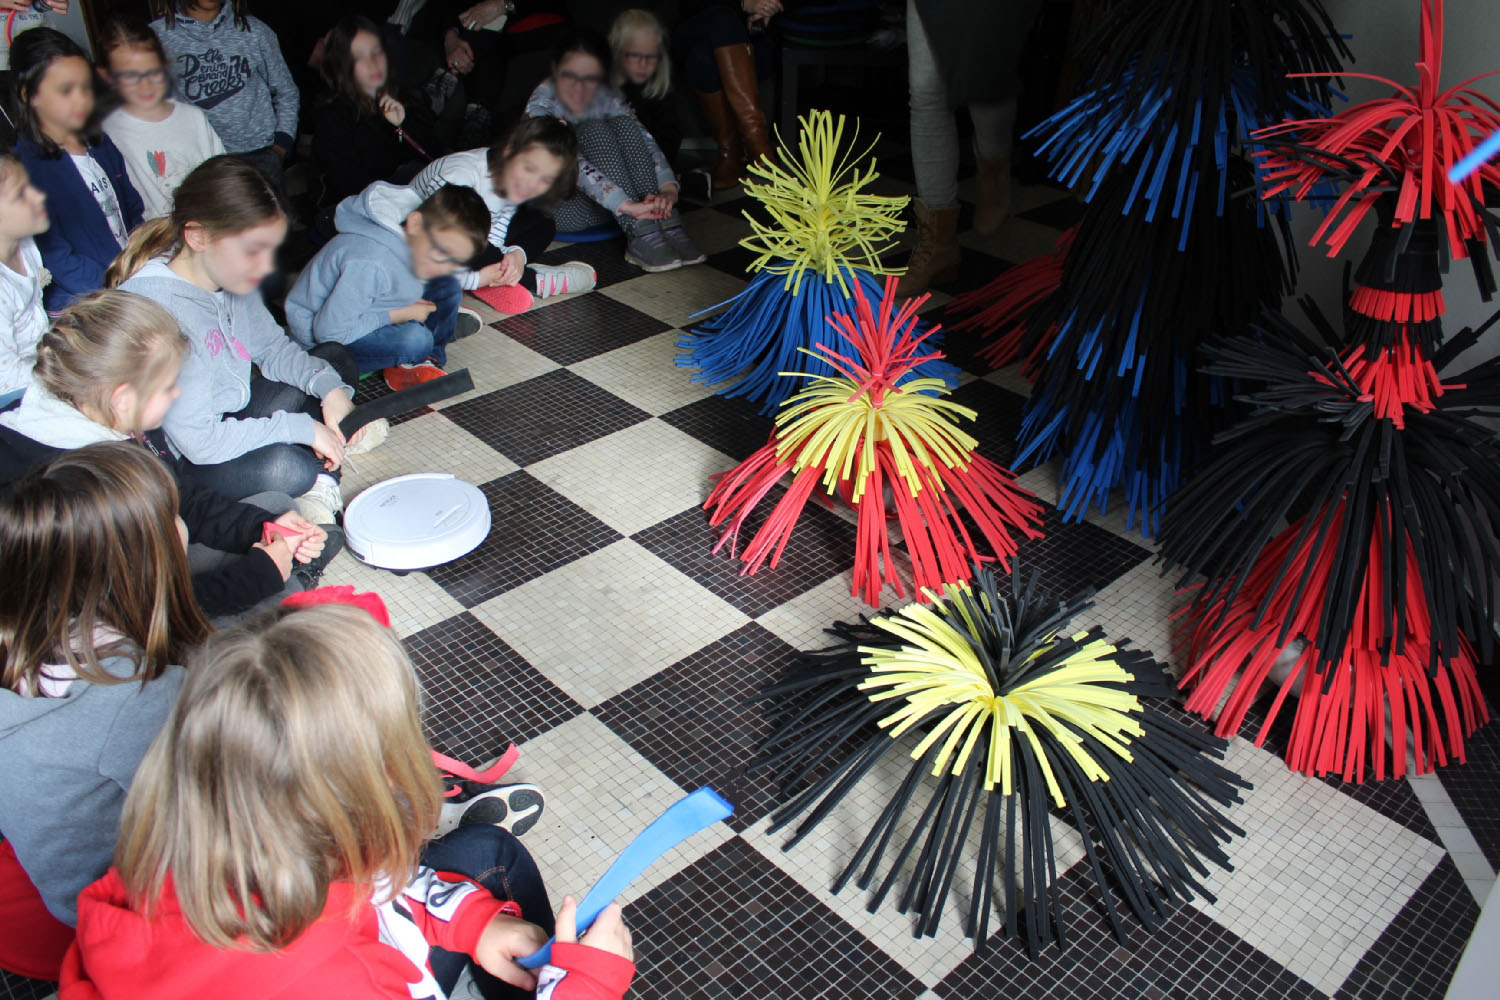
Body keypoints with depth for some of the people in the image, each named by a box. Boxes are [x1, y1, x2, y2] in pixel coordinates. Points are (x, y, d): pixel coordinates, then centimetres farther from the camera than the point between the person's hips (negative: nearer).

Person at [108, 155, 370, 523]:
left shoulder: (229, 273, -8)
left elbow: (273, 347, 9)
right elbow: (200, 441, -31)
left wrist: (330, 388, -10)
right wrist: (302, 427, -24)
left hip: (233, 415, 10)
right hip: (181, 462, -9)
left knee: (335, 359, 10)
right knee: (283, 467, -36)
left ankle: (321, 485, -6)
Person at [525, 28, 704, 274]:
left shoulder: (607, 99, -3)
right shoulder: (542, 104, -19)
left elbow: (644, 140, -17)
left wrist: (668, 188, -37)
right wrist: (627, 206, -45)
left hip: (612, 201, 5)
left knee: (623, 124, -19)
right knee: (593, 130, -28)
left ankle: (666, 224, -28)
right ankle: (640, 234, -38)